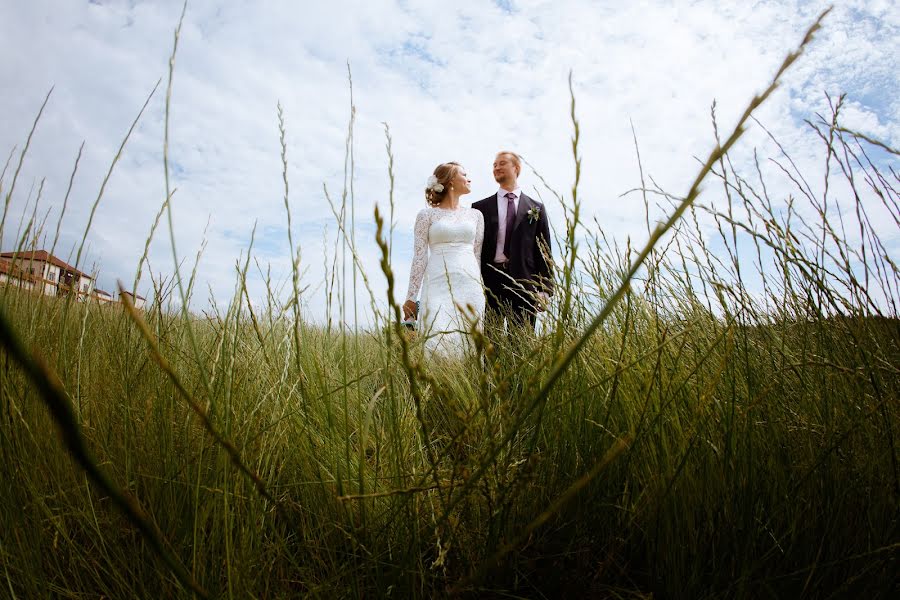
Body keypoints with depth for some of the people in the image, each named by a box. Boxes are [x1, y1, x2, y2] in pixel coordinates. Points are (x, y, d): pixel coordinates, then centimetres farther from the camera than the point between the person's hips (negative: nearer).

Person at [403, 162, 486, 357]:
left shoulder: (475, 215, 17)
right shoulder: (427, 215, 6)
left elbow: (478, 255, 16)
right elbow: (419, 257, 3)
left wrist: (483, 288, 11)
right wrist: (411, 297, -1)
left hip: (469, 285, 3)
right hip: (438, 284, -3)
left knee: (467, 342, -2)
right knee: (439, 341, -16)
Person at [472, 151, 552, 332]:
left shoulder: (536, 208, 12)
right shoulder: (480, 208, 11)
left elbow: (543, 251, 9)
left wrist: (544, 290, 0)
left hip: (524, 284, 0)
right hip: (490, 282, 0)